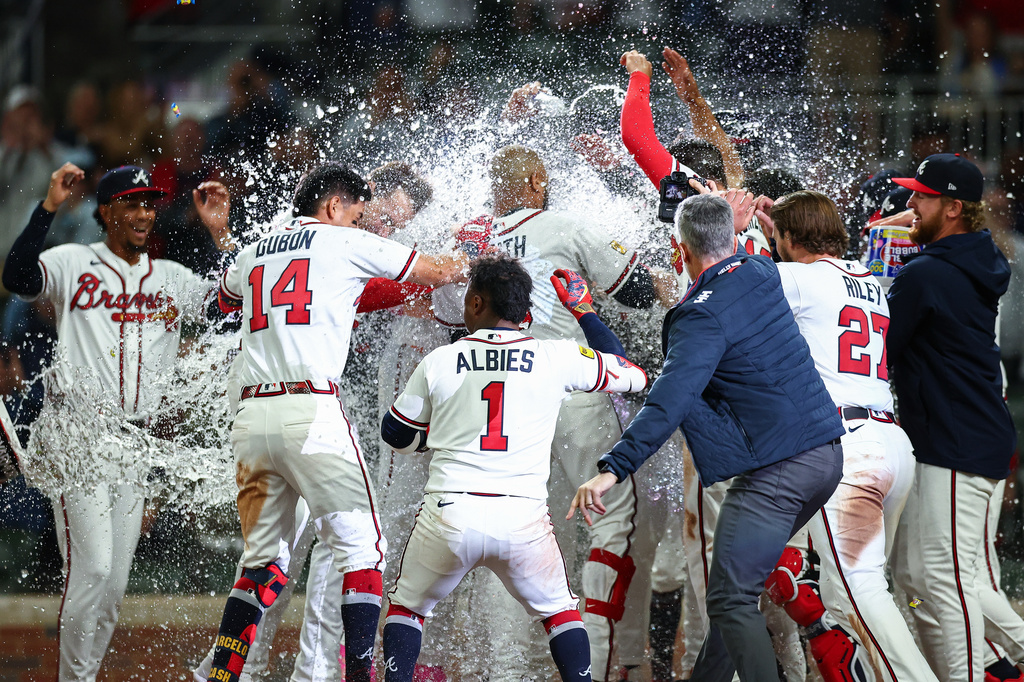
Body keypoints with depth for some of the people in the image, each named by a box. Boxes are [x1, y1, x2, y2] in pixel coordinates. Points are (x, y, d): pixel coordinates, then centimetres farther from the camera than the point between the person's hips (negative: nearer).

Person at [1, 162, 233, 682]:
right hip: (78, 433, -5)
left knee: (114, 583, 6)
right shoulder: (72, 263, 1)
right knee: (92, 568, -14)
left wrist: (220, 235, -3)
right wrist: (48, 208, -23)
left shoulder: (172, 278, 14)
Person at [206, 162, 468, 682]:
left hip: (252, 418, 6)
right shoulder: (344, 243, 7)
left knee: (264, 558, 13)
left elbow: (225, 298, 46)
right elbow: (437, 273, 16)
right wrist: (474, 259, 36)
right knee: (361, 549, -1)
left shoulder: (252, 256, 21)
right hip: (310, 409, -6)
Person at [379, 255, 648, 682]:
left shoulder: (439, 362, 5)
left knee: (406, 609, 21)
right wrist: (584, 312, 28)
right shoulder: (557, 358, 3)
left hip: (448, 516, 0)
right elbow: (631, 374, 18)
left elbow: (397, 436, 19)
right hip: (523, 519, 0)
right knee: (560, 612, 21)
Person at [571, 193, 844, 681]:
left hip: (775, 470, -9)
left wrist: (613, 468, -32)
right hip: (827, 454, 9)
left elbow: (669, 402, -27)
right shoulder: (762, 275, 8)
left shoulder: (703, 316, -16)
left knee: (730, 600, -11)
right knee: (740, 582, 19)